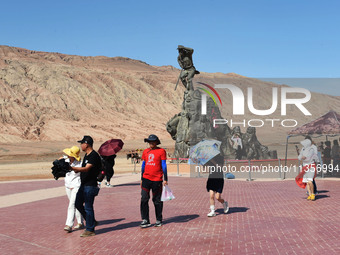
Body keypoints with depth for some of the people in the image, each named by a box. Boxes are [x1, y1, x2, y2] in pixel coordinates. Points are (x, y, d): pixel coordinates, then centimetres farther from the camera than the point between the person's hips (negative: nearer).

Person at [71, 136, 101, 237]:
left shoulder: (94, 155, -16)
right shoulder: (86, 155, 15)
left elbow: (86, 169, -26)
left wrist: (72, 168, -33)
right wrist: (76, 170, 6)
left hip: (90, 186, -10)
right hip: (83, 185, 10)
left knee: (88, 207, -3)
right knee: (78, 203, 13)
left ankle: (90, 230, 8)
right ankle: (92, 222, 25)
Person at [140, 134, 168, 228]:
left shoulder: (161, 151, -1)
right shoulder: (145, 152, 11)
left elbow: (164, 165, -1)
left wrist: (165, 179, -4)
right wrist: (142, 179, 17)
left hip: (157, 180, -3)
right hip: (146, 178, 4)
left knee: (157, 200, 5)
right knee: (144, 199, -5)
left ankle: (159, 220, 18)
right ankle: (145, 220, 2)